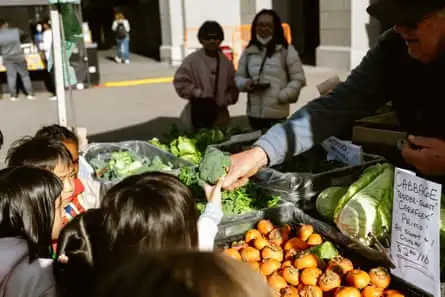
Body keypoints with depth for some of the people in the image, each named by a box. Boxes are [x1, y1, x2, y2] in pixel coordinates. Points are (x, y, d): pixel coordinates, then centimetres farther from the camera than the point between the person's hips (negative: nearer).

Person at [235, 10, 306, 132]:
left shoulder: (286, 50, 1)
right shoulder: (248, 52, 12)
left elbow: (298, 79, 1)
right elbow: (238, 77, 19)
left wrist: (282, 96, -11)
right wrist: (245, 83, -5)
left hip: (277, 114, -4)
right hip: (254, 113, 4)